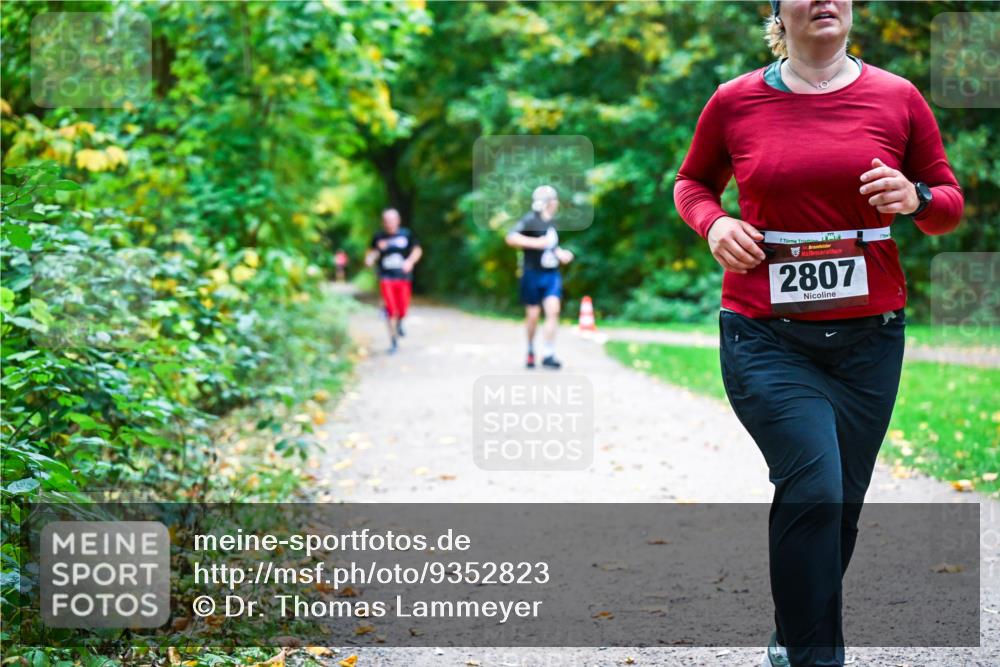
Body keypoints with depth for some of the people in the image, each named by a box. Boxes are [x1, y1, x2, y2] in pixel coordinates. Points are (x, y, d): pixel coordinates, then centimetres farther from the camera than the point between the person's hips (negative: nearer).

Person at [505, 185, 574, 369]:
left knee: (553, 311, -11)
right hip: (532, 274, -5)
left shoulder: (552, 221, 12)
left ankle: (548, 354, -10)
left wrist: (561, 253, 11)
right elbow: (511, 238, -25)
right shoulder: (530, 220, -11)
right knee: (533, 314, 4)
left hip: (552, 274, 5)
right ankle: (530, 350, 28)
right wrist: (536, 243, -30)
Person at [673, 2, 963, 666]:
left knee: (840, 503, 11)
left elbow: (951, 204, 11)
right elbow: (693, 181, 18)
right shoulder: (735, 102, 1)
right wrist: (713, 222, -3)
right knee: (814, 487, -18)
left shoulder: (897, 98, 3)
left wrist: (915, 198, -11)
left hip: (868, 336, 3)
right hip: (766, 337, -2)